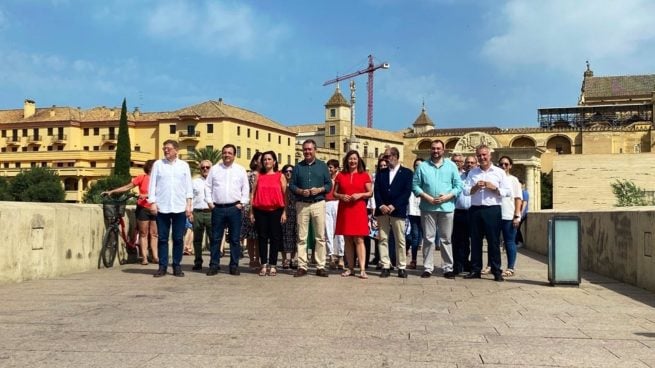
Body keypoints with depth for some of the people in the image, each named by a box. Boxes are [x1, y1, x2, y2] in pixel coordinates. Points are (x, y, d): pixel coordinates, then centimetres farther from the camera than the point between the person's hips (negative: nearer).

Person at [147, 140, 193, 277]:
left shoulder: (184, 165, 8)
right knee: (162, 238, 4)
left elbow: (189, 186, 8)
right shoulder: (158, 164, 6)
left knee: (178, 239, 4)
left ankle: (177, 266, 12)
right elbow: (152, 184, 5)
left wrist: (189, 205, 2)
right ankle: (162, 266, 10)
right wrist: (152, 203, -4)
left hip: (180, 208, 0)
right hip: (162, 207, 0)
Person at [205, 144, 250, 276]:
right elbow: (208, 186, 9)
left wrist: (242, 203, -3)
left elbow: (246, 188, 6)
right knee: (215, 238, 3)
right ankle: (214, 265, 9)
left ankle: (234, 266, 10)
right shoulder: (214, 169, 8)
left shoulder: (240, 170, 7)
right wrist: (209, 202, 0)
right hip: (218, 208, 1)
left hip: (235, 208, 0)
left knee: (235, 239, 3)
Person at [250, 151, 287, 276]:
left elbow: (284, 195, 4)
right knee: (262, 238, 3)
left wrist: (284, 212, -4)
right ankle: (264, 265, 9)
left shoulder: (280, 176, 8)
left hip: (276, 210, -1)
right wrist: (252, 212, 2)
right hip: (260, 211, 2)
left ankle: (273, 265, 8)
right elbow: (253, 193, 9)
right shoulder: (258, 176, 12)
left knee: (275, 238, 2)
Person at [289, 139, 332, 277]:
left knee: (320, 236, 0)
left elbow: (329, 184, 5)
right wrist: (301, 191, -12)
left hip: (319, 204, 0)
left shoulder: (322, 166, 9)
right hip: (302, 204, 1)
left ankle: (321, 266, 5)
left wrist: (319, 190, -13)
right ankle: (302, 266, 5)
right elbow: (292, 185, 6)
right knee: (301, 237, 0)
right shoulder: (298, 167, 10)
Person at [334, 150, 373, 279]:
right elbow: (334, 193, 11)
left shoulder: (364, 175, 5)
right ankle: (350, 268, 12)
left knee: (359, 239, -8)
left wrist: (360, 195, -12)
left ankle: (362, 269, -10)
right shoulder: (340, 175, 9)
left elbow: (370, 193, 5)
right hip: (344, 210, 2)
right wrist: (341, 196, -9)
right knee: (347, 240, 6)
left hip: (358, 210, -2)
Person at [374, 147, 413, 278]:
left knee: (400, 240, 0)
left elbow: (407, 192, -4)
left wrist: (393, 206, -13)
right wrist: (381, 205, -10)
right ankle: (385, 266, 4)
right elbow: (376, 191, 7)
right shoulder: (381, 173, 16)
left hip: (398, 210, -3)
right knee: (383, 239, 1)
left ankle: (402, 267, 5)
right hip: (382, 210, 3)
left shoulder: (407, 172, 6)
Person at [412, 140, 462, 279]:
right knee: (428, 238, 3)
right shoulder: (422, 166, 5)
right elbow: (415, 185, 1)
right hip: (428, 207, 0)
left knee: (446, 239, 5)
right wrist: (427, 197, -11)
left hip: (447, 207, 0)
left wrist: (447, 197, -11)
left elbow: (458, 185, 4)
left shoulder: (451, 166, 7)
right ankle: (427, 268, 7)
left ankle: (448, 268, 10)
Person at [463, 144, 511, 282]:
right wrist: (475, 187, -12)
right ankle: (475, 270, 13)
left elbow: (507, 191, 1)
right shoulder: (472, 172, 13)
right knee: (475, 241, 6)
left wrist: (494, 188, -13)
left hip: (493, 210, -3)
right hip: (475, 210, 3)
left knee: (494, 241, -1)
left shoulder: (499, 172, 5)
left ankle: (496, 271, 4)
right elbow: (465, 191, 6)